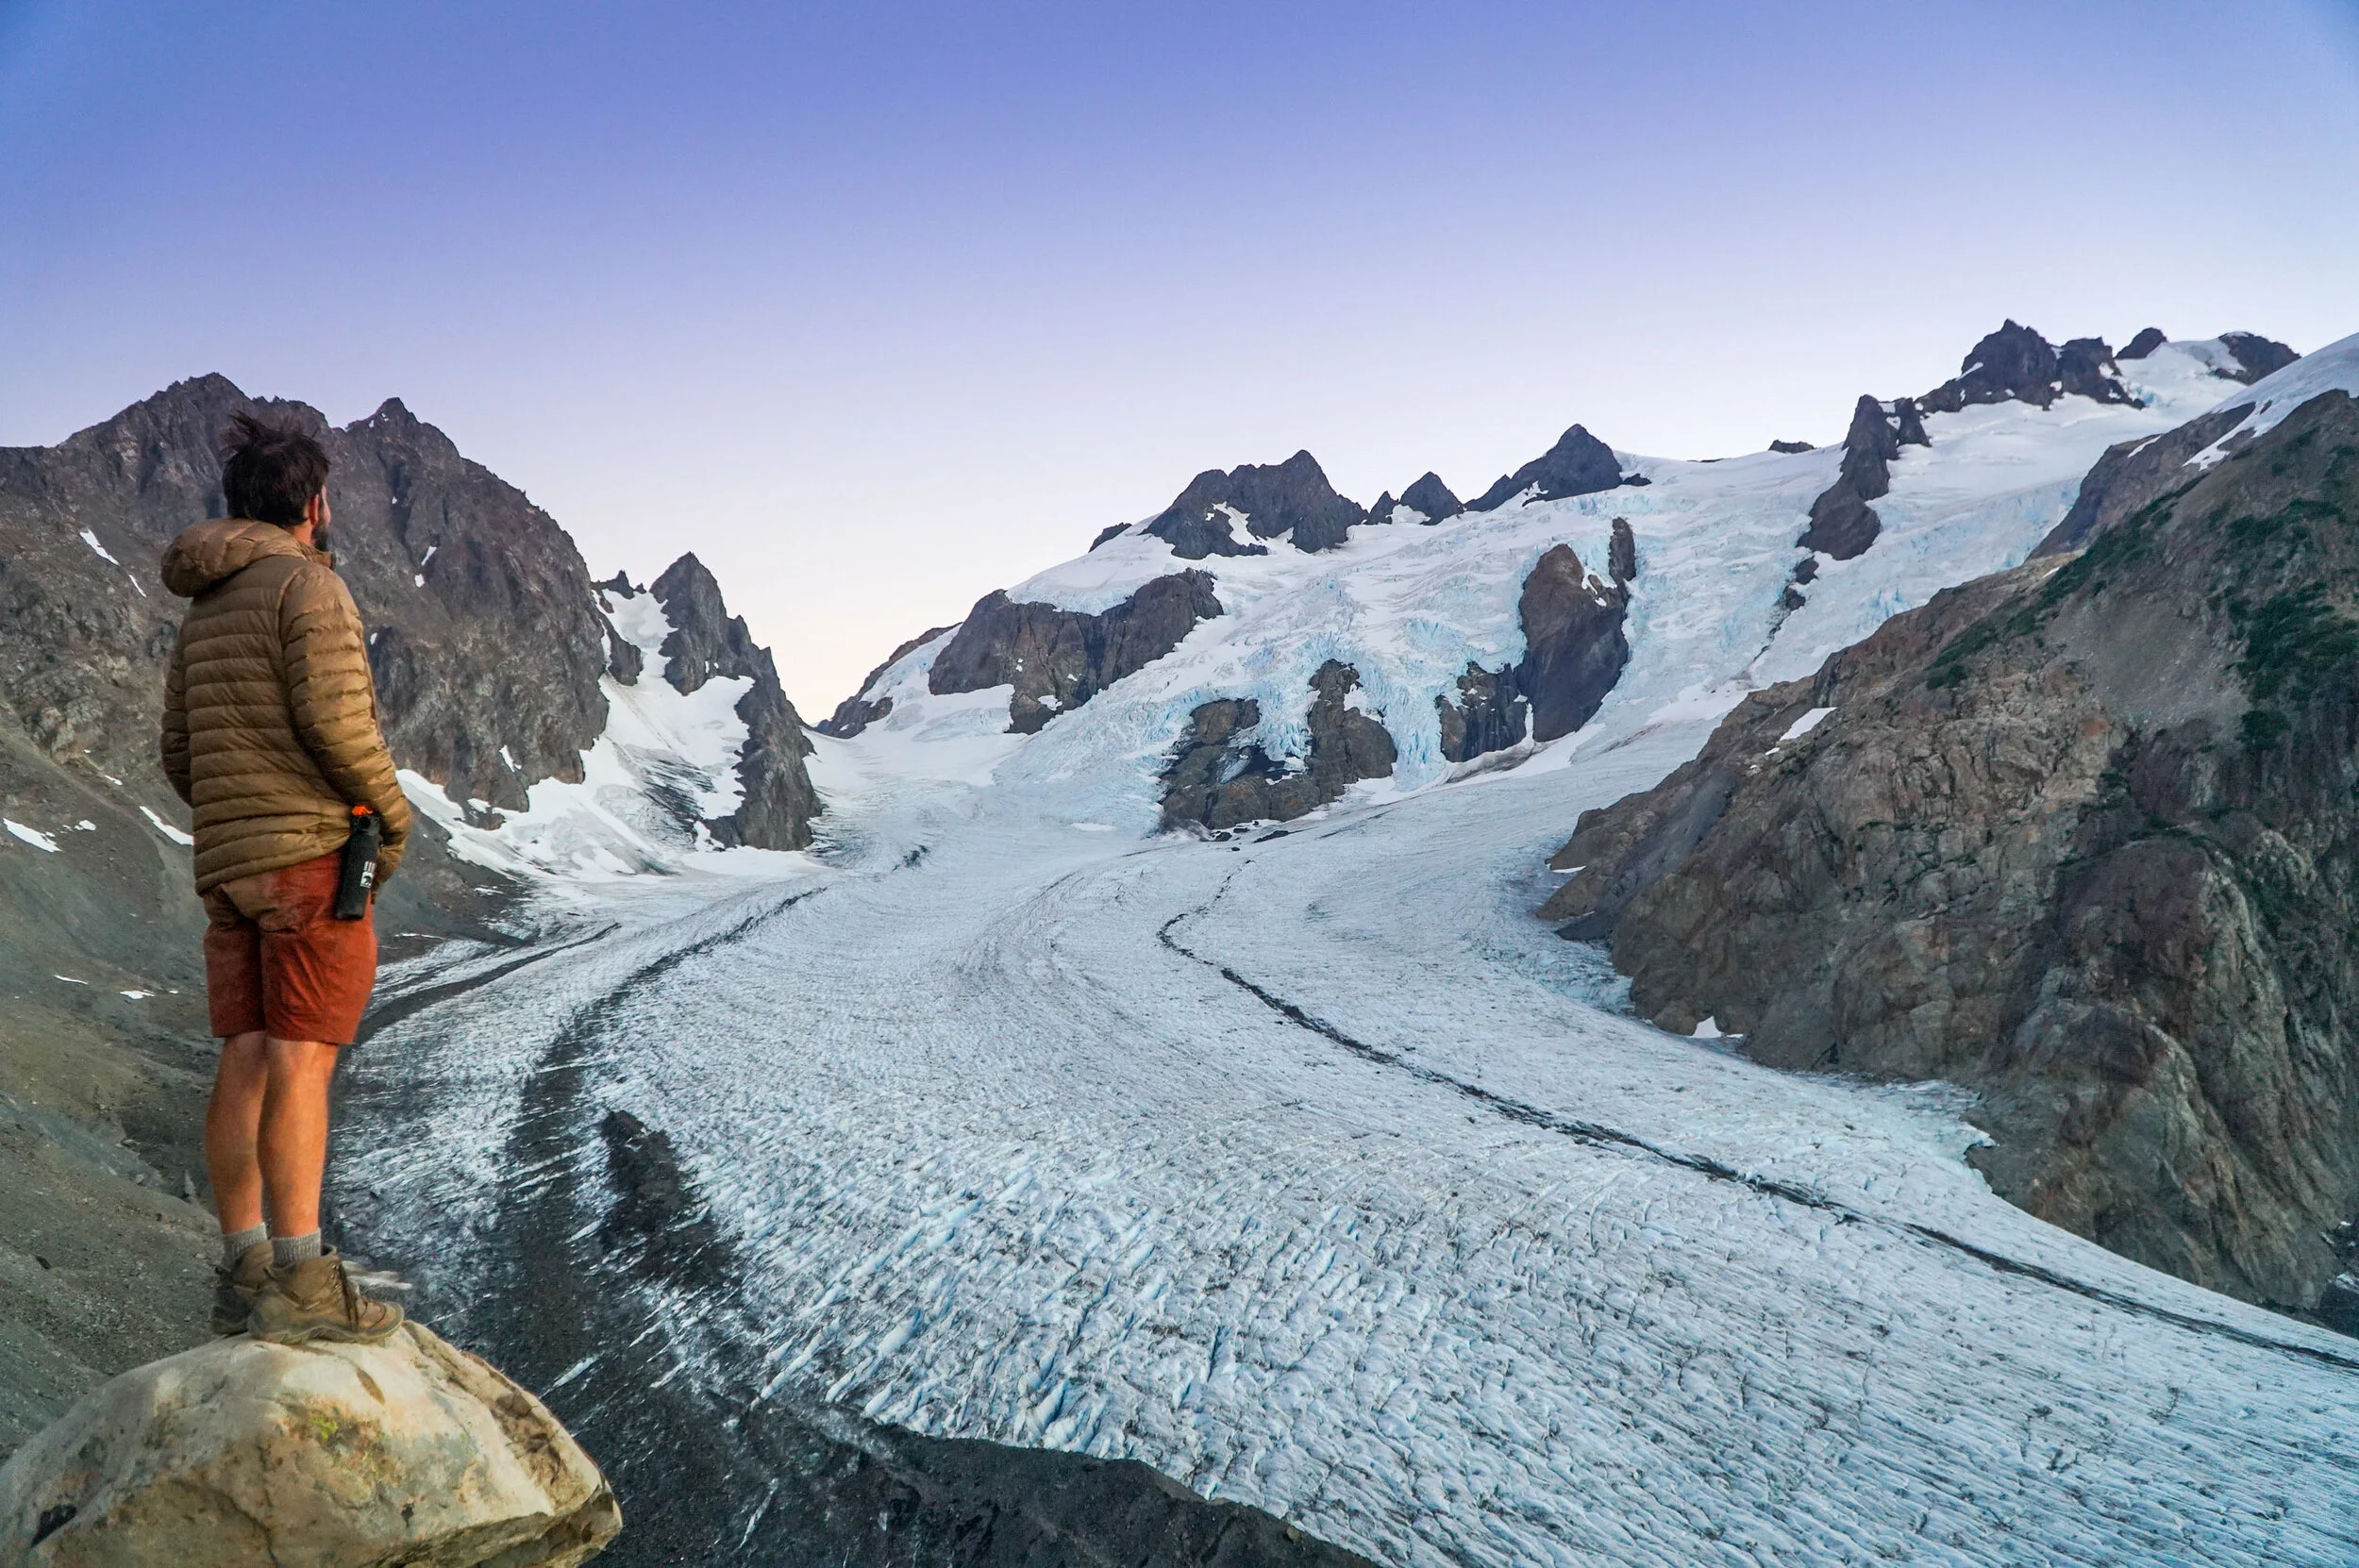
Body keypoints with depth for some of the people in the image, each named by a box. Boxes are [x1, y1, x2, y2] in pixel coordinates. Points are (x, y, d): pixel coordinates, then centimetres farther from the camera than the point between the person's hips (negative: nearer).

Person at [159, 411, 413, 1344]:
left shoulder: (204, 611, 19)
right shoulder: (308, 583, -7)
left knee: (245, 1061, 7)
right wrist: (391, 809, -6)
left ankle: (244, 1272, 10)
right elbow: (334, 716, -18)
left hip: (228, 863, 8)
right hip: (315, 849, -8)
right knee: (300, 1063, -11)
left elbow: (179, 755, 20)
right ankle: (300, 1288, -11)